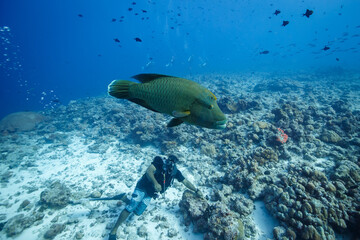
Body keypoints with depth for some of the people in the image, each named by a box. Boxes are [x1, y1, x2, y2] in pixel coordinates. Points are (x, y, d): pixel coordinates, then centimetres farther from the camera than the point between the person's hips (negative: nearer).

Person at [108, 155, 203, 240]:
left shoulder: (175, 172, -7)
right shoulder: (160, 162, -23)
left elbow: (186, 182, 1)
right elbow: (149, 171, -35)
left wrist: (196, 190, -1)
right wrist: (155, 183, -47)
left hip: (150, 193, 5)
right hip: (142, 187, -5)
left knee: (138, 212, 2)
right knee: (131, 207, -17)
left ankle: (126, 199, 30)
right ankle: (114, 230, 4)